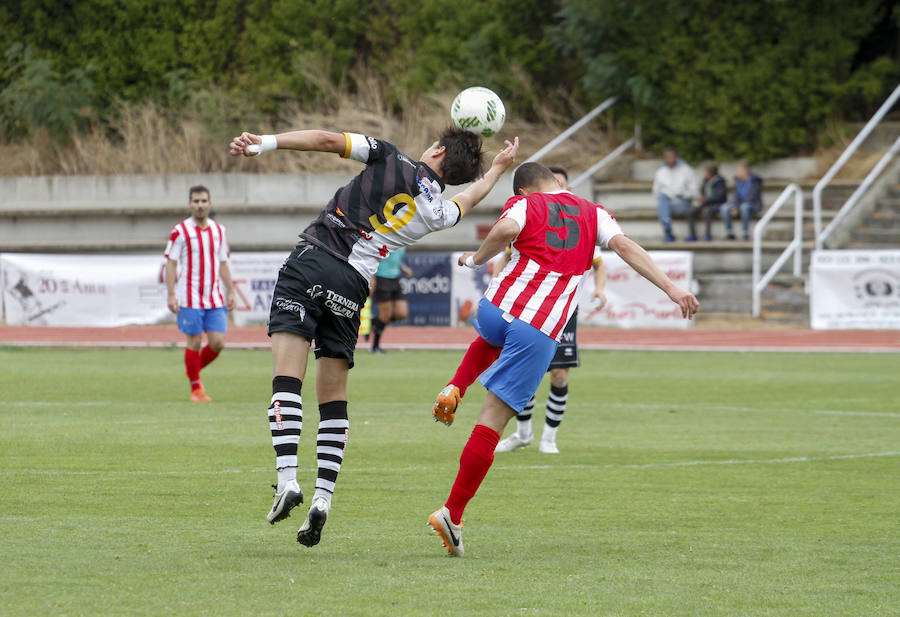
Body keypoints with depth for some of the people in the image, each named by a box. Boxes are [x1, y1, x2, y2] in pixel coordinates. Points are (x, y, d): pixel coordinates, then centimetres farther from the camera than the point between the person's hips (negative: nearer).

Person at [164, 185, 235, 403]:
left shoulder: (218, 230, 11)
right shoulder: (180, 231, -4)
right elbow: (170, 264, -4)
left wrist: (230, 292, 11)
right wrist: (171, 294, -12)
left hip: (215, 299, 4)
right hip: (190, 300, -4)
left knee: (217, 343, -3)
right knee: (194, 343, -2)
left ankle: (195, 370, 23)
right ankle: (195, 388, 10)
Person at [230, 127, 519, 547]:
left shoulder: (391, 159, 2)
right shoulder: (437, 212, 12)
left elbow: (328, 140, -7)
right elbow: (468, 199, 36)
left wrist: (264, 144, -8)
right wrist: (498, 168, 52)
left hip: (311, 262, -3)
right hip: (352, 288, 3)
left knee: (287, 378, -10)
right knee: (334, 397, 11)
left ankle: (287, 480, -25)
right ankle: (323, 499, 0)